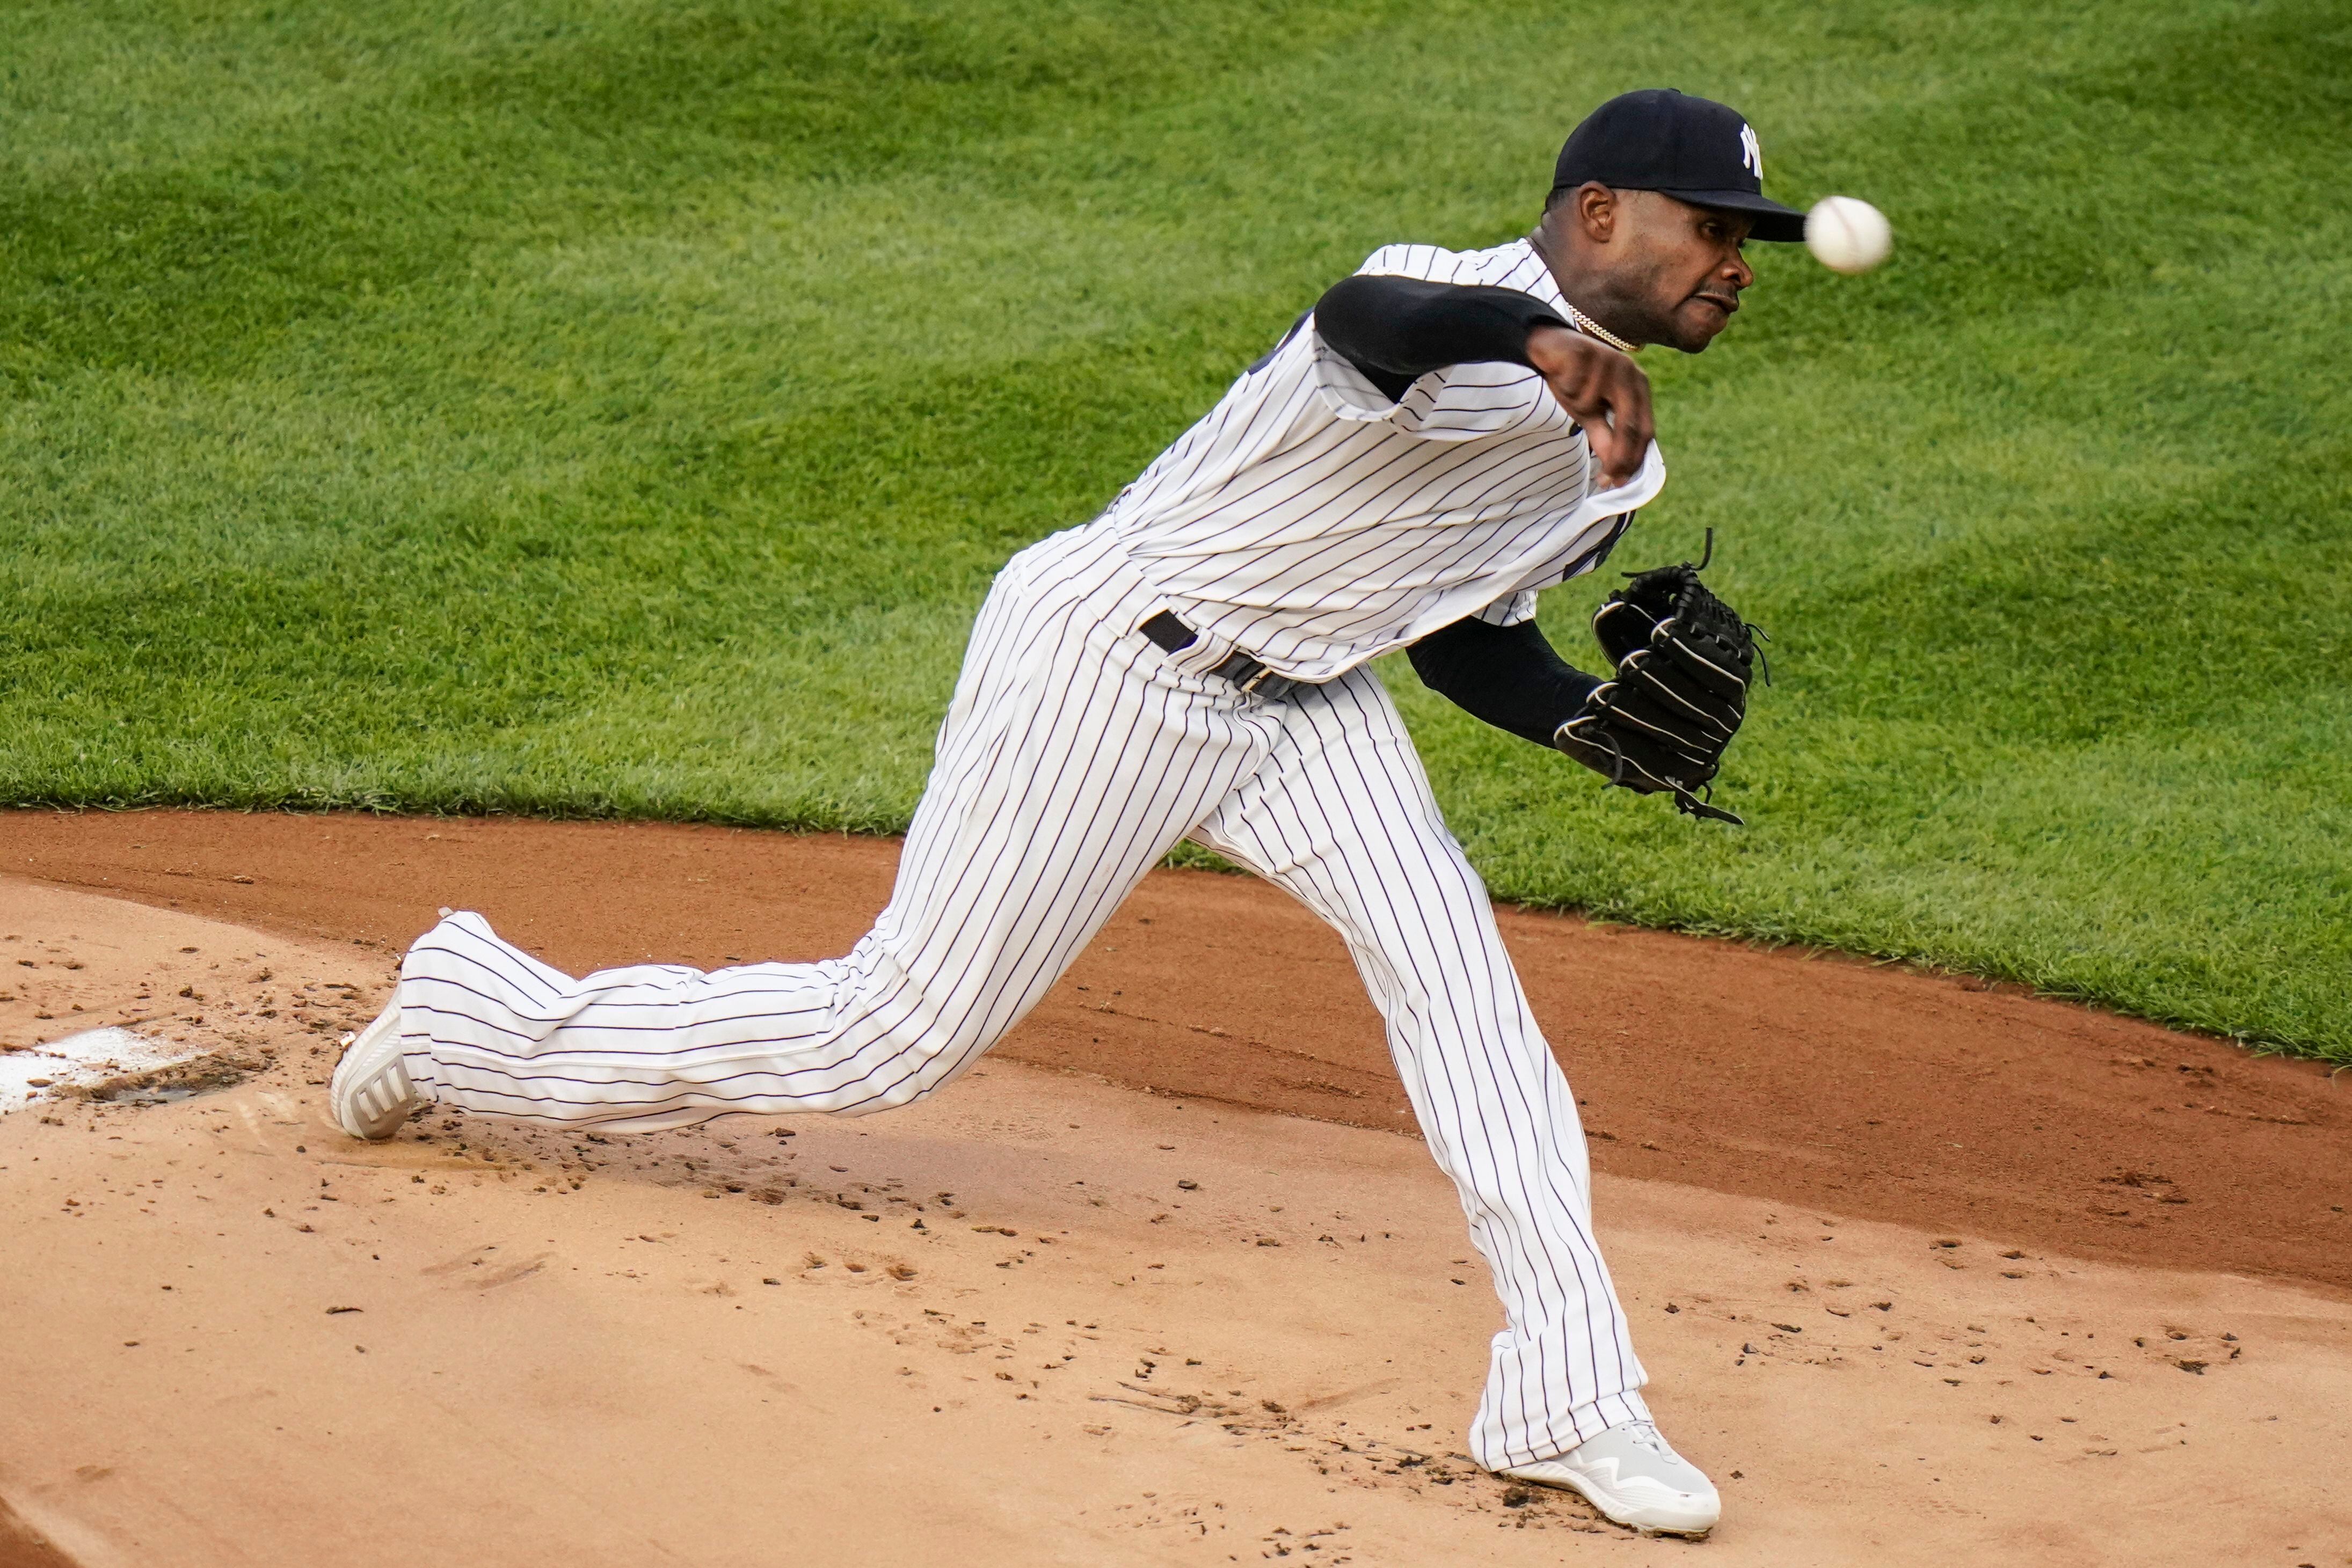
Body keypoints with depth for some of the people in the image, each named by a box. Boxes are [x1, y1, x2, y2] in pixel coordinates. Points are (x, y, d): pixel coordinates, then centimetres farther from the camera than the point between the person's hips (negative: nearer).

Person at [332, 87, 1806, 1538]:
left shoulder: (1610, 454, 6)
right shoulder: (1465, 307, -24)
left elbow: (1469, 643, 16)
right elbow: (1363, 319, -50)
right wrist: (1546, 340, -70)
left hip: (1298, 699, 8)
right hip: (1107, 659, -8)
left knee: (1455, 963, -12)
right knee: (896, 1036, 0)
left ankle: (1570, 1400, -9)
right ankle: (471, 1013, 20)